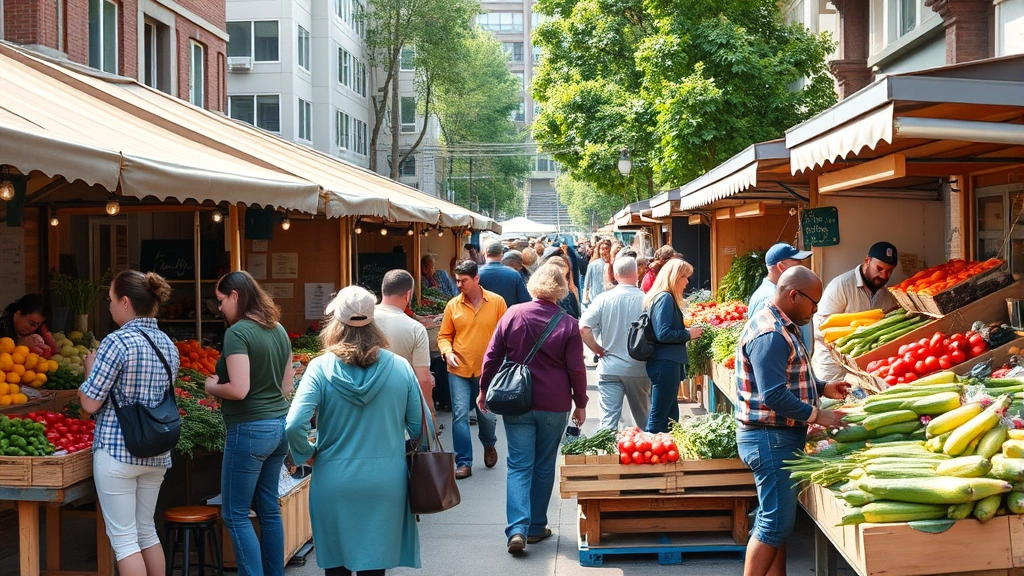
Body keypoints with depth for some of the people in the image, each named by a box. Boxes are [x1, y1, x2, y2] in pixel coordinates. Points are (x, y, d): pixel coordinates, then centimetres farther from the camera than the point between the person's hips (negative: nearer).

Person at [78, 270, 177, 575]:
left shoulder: (117, 342, -15)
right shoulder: (169, 345, 7)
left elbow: (90, 403, -14)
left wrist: (90, 367, 5)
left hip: (117, 451, -7)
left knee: (123, 538, 1)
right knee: (146, 530, 18)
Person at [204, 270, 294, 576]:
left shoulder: (237, 332, -15)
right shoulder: (278, 330, 9)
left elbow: (239, 389, -22)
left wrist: (212, 387, -5)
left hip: (249, 430, -8)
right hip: (280, 425, 8)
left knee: (235, 515, 2)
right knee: (269, 509, 16)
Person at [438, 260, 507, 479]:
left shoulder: (497, 302, -3)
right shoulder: (453, 305, 1)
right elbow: (444, 335, 8)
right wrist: (447, 352, -10)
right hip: (459, 371, 1)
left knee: (486, 414, 10)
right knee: (460, 415, -5)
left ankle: (489, 445, 42)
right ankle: (464, 463, 4)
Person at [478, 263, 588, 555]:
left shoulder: (513, 314, -4)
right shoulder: (568, 324, -6)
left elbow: (492, 356, 0)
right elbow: (576, 369, -5)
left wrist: (484, 390, 12)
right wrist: (581, 403, 7)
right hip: (555, 406, 0)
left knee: (519, 466, 3)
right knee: (544, 466, 14)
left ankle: (517, 529, -12)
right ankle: (537, 527, 21)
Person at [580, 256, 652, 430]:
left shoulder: (603, 298, -8)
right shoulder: (646, 300, -10)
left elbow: (583, 329, -13)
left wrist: (599, 350, 1)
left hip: (609, 368, -1)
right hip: (639, 368, 1)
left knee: (609, 420, 0)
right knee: (643, 417, 18)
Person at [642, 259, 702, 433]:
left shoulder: (663, 298, 14)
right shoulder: (666, 298, -15)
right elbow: (663, 334, -23)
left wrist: (687, 331, 12)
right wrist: (688, 334, -12)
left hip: (666, 364, 10)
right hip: (665, 365, -10)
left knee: (670, 416, 17)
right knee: (659, 418, -5)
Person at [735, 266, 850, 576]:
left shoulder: (781, 326, 13)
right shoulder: (770, 335, -22)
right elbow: (773, 395, -27)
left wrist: (823, 388, 13)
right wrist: (816, 415, -19)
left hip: (779, 438, 11)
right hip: (771, 438, -11)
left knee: (776, 520, 14)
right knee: (775, 523, -5)